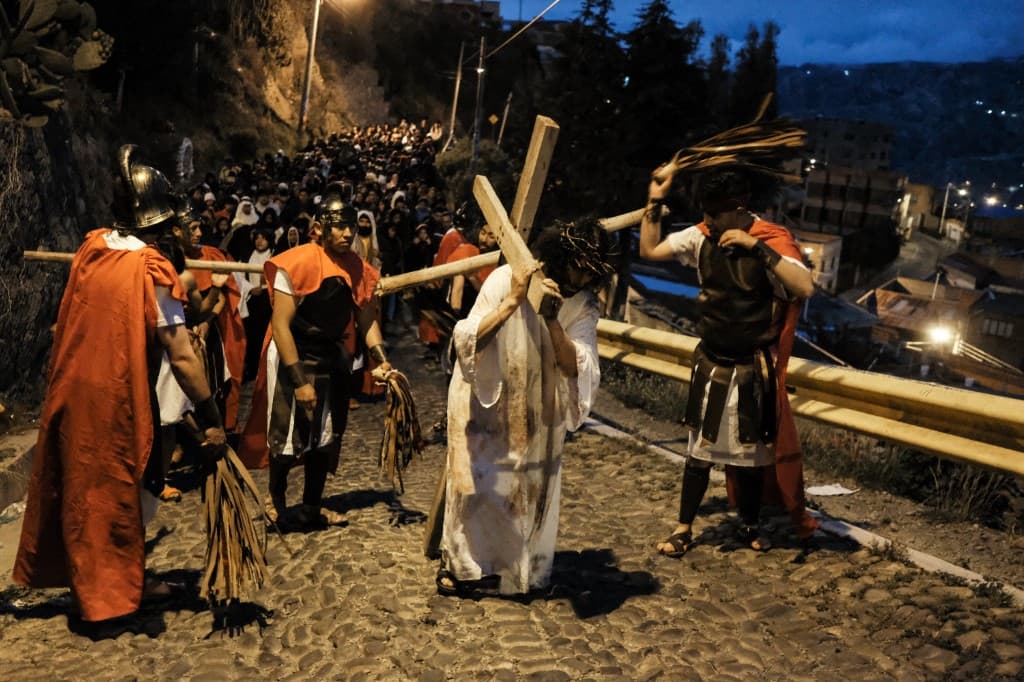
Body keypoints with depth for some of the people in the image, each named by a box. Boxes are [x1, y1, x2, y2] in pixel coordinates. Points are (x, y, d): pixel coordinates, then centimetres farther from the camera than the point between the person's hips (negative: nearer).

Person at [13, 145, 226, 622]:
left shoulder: (90, 248, 0)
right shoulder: (153, 269, -19)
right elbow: (181, 356, -23)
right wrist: (210, 417, -19)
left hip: (72, 388, 7)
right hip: (118, 396, -6)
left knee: (81, 488, 19)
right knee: (121, 491, 10)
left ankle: (89, 578, 36)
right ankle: (117, 589, 22)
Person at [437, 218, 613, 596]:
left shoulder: (583, 304, -10)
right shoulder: (505, 279, -18)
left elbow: (575, 369, -21)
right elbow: (468, 343, -24)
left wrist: (552, 320, -33)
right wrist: (513, 301, -33)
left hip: (535, 413, 3)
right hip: (484, 400, -3)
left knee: (530, 488, 11)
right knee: (476, 484, 1)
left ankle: (521, 566, 32)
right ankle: (458, 563, 23)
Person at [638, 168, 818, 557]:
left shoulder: (771, 241, -15)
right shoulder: (701, 237, -3)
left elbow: (805, 288, -29)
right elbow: (649, 251, 3)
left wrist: (756, 246, -32)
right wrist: (655, 201, -8)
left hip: (751, 367, -3)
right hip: (710, 362, 3)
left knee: (752, 450, 12)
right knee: (699, 449, 9)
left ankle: (749, 525, 32)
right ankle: (684, 529, 19)